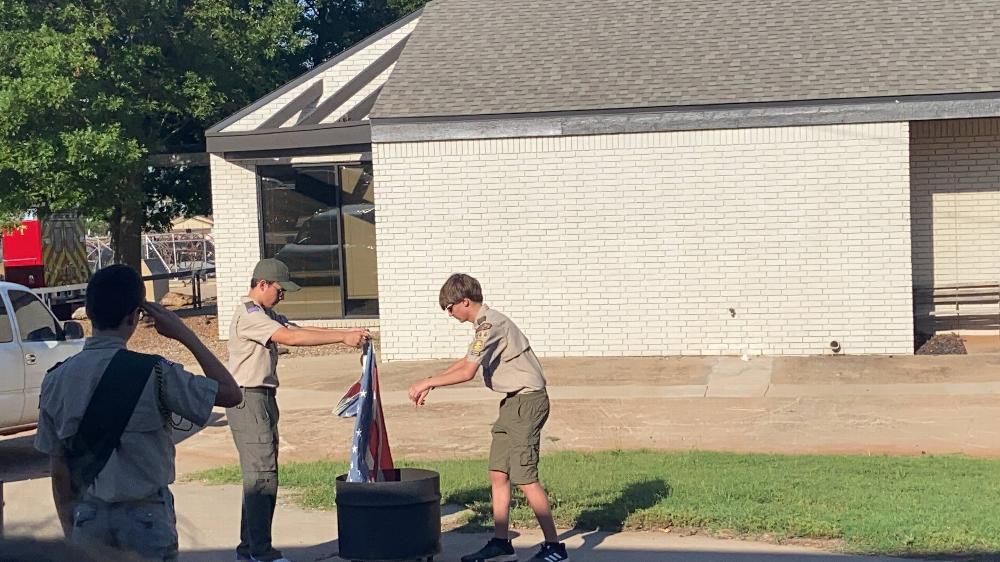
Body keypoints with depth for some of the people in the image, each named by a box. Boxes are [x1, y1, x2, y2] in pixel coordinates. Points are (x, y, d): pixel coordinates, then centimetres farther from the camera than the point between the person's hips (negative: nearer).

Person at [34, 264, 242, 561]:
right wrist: (185, 335, -1)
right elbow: (230, 393, -5)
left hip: (88, 518, 4)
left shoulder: (56, 380, -1)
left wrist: (70, 533, 15)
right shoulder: (152, 373, -14)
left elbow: (59, 471, 4)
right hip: (145, 516, -4)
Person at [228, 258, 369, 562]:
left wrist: (346, 332, -2)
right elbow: (291, 337, -25)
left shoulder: (267, 315, 18)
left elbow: (300, 329, 11)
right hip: (249, 401, -11)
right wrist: (343, 338, -24)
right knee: (262, 475, -10)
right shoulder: (248, 315, -15)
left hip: (263, 400, 11)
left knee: (258, 475, 14)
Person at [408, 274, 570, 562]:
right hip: (513, 402, 10)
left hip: (527, 400, -10)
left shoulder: (489, 325, -18)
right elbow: (467, 361, 27)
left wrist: (427, 383, -10)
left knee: (525, 477, -9)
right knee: (498, 473, 9)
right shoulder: (486, 323, 14)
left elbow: (467, 372, -21)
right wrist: (431, 382, 20)